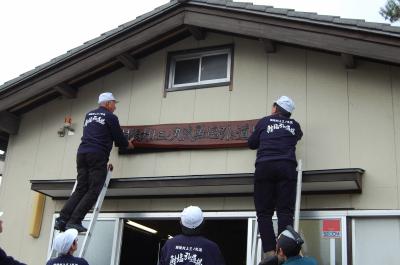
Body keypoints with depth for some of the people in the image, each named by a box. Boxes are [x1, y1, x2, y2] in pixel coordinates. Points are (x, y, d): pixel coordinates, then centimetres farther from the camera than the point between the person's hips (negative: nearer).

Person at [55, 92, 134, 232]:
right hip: (97, 155, -7)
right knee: (93, 191, -6)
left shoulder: (89, 115, 24)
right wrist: (128, 144, 28)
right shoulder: (110, 117, 4)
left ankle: (62, 220, -6)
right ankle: (74, 221, -15)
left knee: (80, 189, 6)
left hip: (82, 153, 7)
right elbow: (119, 138, 5)